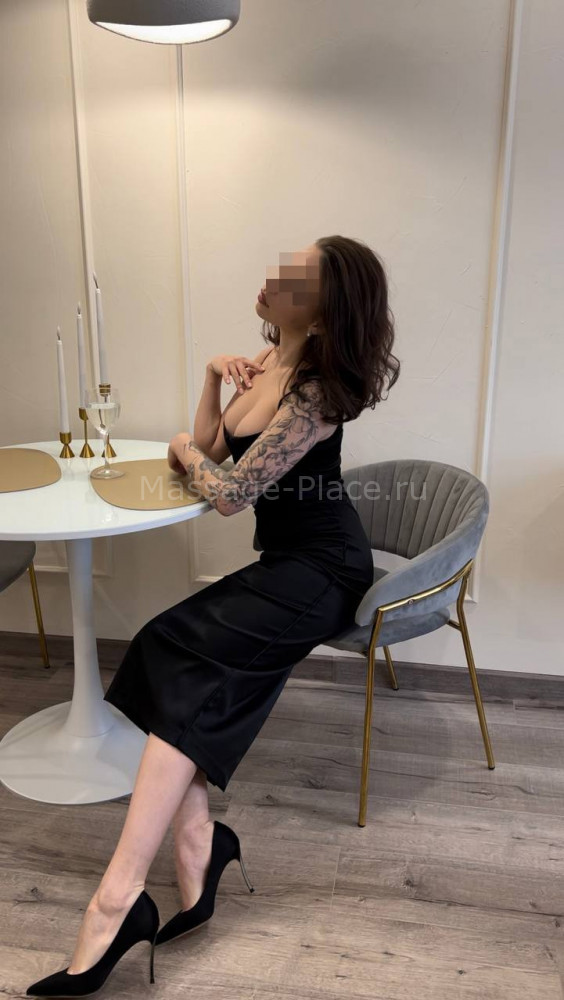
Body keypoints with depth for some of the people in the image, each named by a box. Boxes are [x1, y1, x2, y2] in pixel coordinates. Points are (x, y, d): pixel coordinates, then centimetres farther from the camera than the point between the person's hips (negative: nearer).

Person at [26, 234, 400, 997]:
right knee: (174, 663, -12)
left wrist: (185, 450, 0)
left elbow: (227, 494, -21)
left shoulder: (315, 392, -19)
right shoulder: (268, 362, 9)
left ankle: (117, 898, -24)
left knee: (183, 655, -24)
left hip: (323, 571, -8)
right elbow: (209, 450, 14)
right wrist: (214, 376, -1)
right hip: (287, 563, 8)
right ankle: (195, 842, -12)